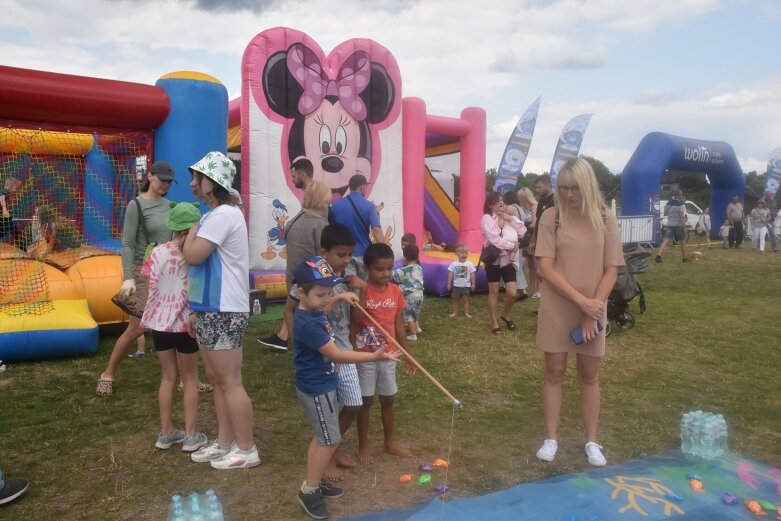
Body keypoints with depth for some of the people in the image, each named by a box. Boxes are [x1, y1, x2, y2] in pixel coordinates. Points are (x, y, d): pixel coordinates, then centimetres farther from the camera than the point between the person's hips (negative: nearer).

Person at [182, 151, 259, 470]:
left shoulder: (224, 214, -17)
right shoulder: (215, 215, 16)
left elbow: (192, 256, -22)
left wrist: (192, 228, -3)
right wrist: (197, 309, 18)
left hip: (224, 312, -11)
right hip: (211, 310, 11)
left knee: (230, 383, -2)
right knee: (216, 380, 16)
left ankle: (246, 450, 10)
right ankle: (224, 443, 28)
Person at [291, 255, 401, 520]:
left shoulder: (315, 311, -1)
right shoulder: (307, 324, -29)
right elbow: (336, 354, -30)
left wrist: (341, 296, 14)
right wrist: (374, 356, -32)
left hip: (322, 384, 10)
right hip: (316, 388, -10)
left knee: (322, 436, 20)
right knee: (331, 440, -1)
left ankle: (314, 481, 35)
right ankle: (308, 491, 13)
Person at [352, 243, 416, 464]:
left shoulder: (395, 291, -1)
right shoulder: (361, 291, -13)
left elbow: (398, 324, 6)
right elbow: (355, 320, -25)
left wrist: (408, 355, 7)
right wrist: (363, 292, -30)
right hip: (365, 356, -4)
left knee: (388, 400, 17)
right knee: (366, 401, 8)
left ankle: (391, 442, 33)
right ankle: (363, 446, 24)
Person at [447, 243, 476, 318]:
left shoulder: (469, 264, -6)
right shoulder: (454, 264, -7)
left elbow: (472, 275, -1)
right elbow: (450, 274, -2)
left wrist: (473, 284, -1)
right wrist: (449, 283, -3)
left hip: (466, 285, -1)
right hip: (456, 285, 1)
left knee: (465, 299, 6)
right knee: (455, 299, 10)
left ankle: (466, 313, 14)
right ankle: (455, 312, 21)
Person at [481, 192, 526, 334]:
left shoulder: (508, 217, 11)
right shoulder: (487, 218, -7)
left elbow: (523, 232, 1)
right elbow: (494, 239, -18)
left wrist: (512, 219, -7)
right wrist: (511, 245, -12)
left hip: (509, 260, 5)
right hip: (494, 260, -4)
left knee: (512, 293, 0)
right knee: (494, 293, 5)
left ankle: (506, 315, 28)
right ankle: (494, 323, 17)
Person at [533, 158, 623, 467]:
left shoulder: (605, 220, -2)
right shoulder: (551, 217, -7)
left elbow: (611, 270, -2)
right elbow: (545, 268, -12)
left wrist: (593, 308, -11)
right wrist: (580, 300, -18)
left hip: (593, 312, 1)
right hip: (556, 309, -1)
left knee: (589, 375, 12)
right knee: (554, 372, 8)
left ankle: (591, 441, 26)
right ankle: (551, 438, 22)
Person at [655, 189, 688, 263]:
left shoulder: (669, 203, 7)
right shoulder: (681, 204, -11)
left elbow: (665, 213, 18)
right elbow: (682, 217, -16)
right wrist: (684, 227, -15)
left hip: (669, 225, 4)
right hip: (678, 225, -4)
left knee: (666, 240, -6)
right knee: (683, 241, 12)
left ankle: (659, 255, -26)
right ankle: (684, 258, 22)